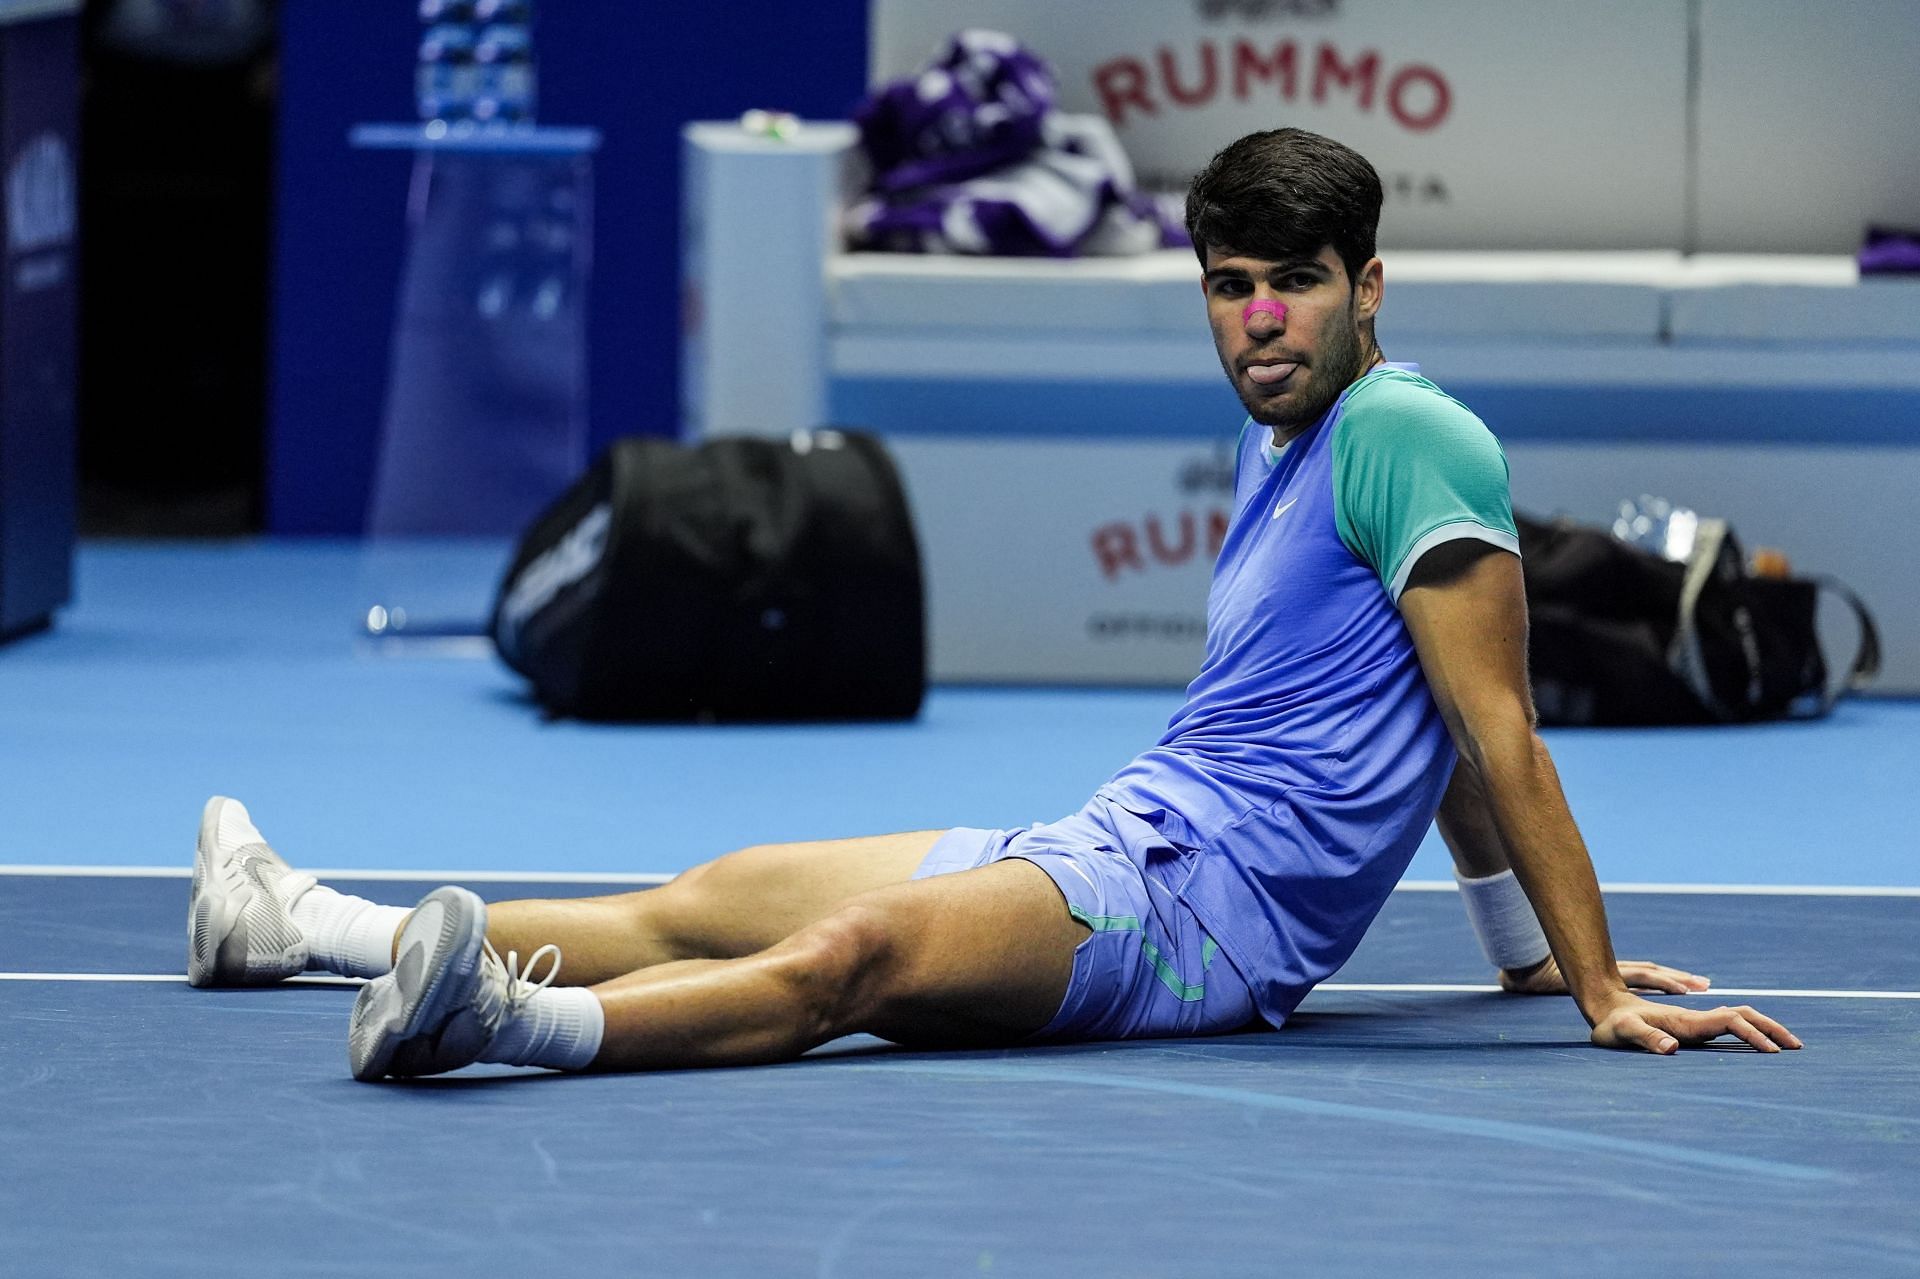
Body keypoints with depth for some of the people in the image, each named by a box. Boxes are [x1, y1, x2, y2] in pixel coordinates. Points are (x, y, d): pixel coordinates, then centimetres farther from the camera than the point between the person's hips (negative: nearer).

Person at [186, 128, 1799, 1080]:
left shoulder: (1408, 435, -11)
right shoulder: (1279, 443, 20)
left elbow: (1497, 729, -14)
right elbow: (1437, 731, 28)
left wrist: (1599, 985, -16)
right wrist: (1528, 953, 29)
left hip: (1203, 900, -10)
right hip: (1116, 847, 10)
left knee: (858, 950, -35)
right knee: (714, 902, 14)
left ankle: (515, 1019, -59)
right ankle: (302, 923, 24)